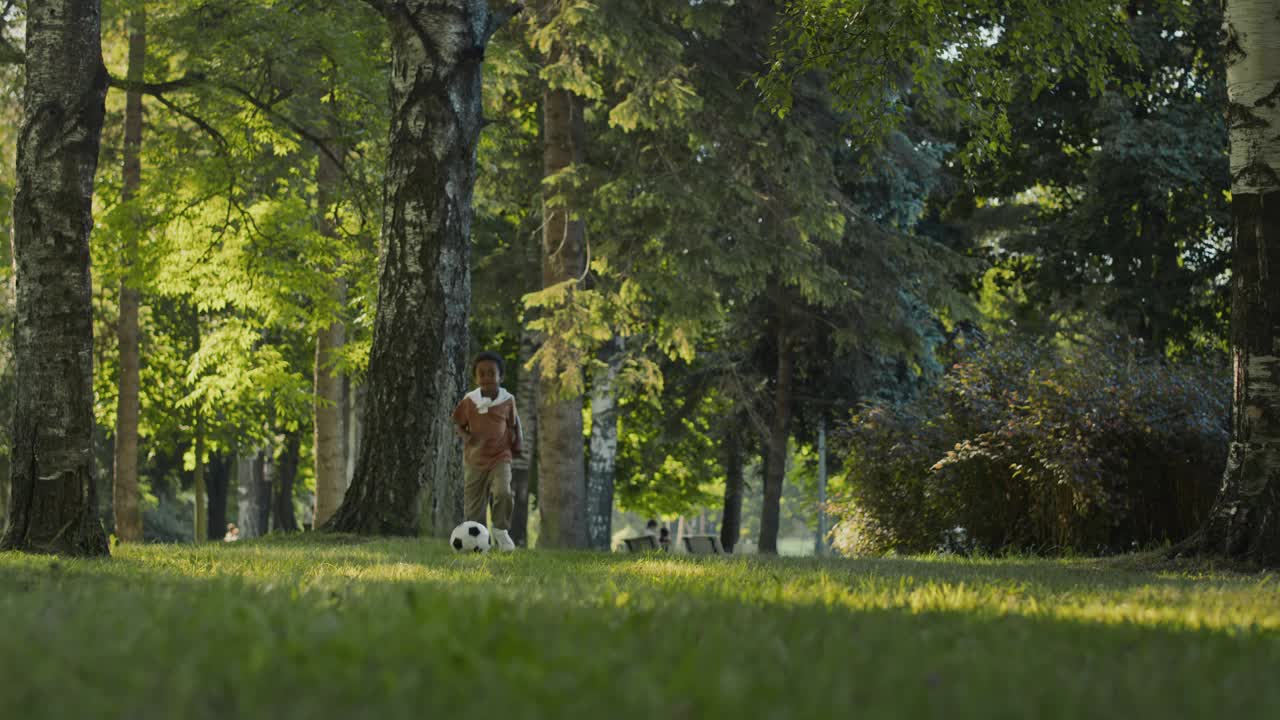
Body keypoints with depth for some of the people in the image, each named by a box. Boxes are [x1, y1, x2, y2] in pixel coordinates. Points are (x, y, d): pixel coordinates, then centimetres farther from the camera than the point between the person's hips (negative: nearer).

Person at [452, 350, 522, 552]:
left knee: (503, 492, -23)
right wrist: (465, 435, -14)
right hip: (475, 459, 1)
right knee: (473, 503, 6)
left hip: (500, 457, -1)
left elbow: (514, 422, 13)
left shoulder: (508, 400, -4)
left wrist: (517, 443, 7)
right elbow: (458, 422, 5)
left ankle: (501, 530, -5)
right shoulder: (469, 401, -6)